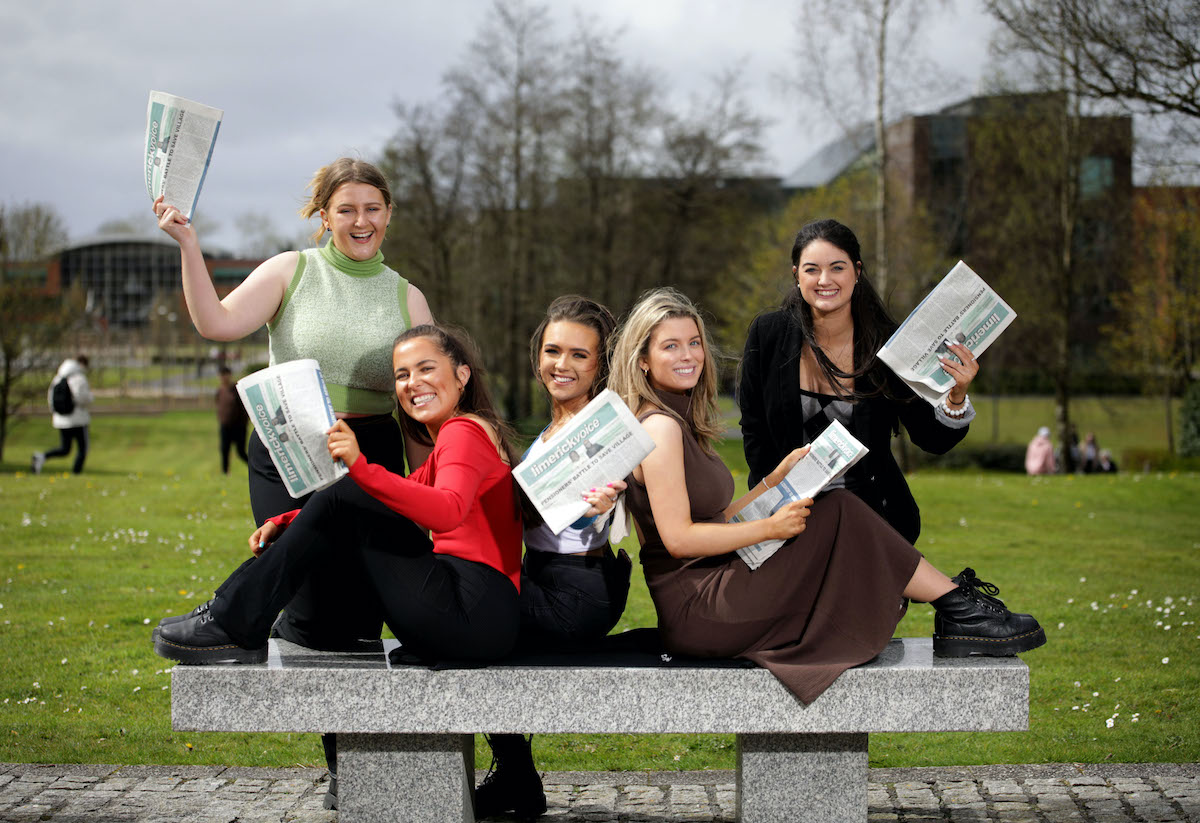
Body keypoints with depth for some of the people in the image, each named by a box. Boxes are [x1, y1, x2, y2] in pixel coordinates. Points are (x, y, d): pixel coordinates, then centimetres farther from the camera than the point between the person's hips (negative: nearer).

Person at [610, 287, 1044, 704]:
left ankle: (955, 618, -4)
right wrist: (770, 528, -16)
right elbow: (679, 538, -20)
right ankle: (959, 611, -6)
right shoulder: (660, 428, -13)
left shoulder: (681, 423, 18)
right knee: (839, 514, -12)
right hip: (695, 611, -10)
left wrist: (776, 478, 12)